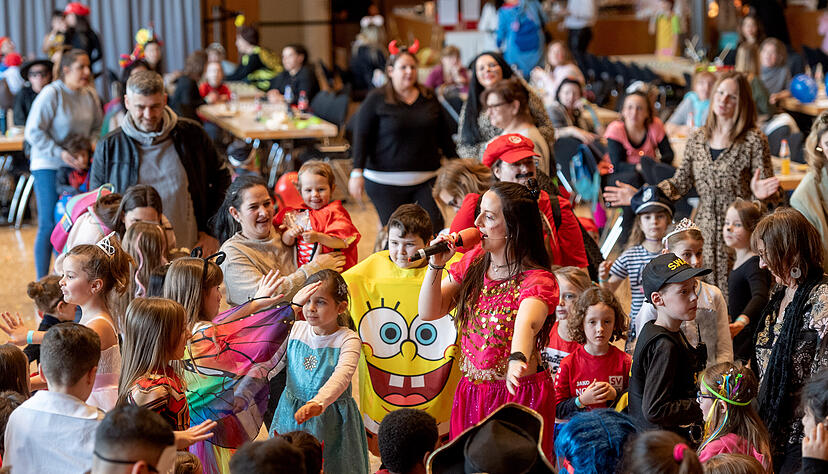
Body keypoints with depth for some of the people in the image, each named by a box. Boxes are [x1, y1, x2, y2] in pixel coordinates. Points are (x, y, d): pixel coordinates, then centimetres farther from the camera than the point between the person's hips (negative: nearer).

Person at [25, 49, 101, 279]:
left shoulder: (90, 95, 4)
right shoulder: (51, 94, -14)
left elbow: (97, 128, 18)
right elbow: (33, 132, -14)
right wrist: (60, 153, -19)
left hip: (78, 166, 6)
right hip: (48, 166, -5)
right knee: (49, 225, -4)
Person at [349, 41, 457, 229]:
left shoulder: (429, 98, 10)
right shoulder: (376, 99, 0)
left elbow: (444, 136, 18)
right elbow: (362, 136, -2)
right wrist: (357, 172, -11)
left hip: (426, 181, 3)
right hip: (386, 183, -3)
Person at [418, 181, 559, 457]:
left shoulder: (537, 281, -17)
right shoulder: (474, 261, 4)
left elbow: (526, 323, -40)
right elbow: (428, 312, 4)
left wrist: (517, 359, -60)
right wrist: (436, 265, -11)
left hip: (519, 396, -6)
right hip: (470, 391, 6)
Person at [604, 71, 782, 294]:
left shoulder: (754, 140, -5)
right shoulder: (698, 139, 9)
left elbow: (764, 186, -6)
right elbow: (681, 182, 13)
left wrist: (761, 192, -30)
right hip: (705, 229, 4)